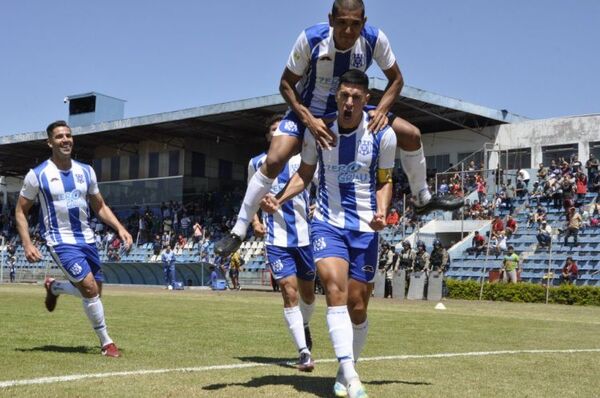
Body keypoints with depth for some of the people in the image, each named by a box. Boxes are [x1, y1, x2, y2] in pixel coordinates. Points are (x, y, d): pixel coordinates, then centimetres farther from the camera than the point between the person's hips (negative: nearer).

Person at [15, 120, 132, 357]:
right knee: (90, 288, -19)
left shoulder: (86, 171, 6)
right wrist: (27, 244, -12)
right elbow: (21, 211, 0)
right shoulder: (37, 175, -7)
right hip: (61, 241, -6)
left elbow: (100, 207, 13)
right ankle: (106, 342, -3)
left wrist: (120, 228, -2)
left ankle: (53, 288, 41)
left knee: (93, 292, 10)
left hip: (86, 239, 6)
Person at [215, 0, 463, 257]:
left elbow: (396, 80, -6)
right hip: (308, 110, -3)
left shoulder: (374, 39, -21)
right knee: (274, 161, -25)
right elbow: (286, 84, -18)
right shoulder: (311, 39, -28)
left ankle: (424, 199, 21)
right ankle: (238, 232, -12)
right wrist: (309, 120, -31)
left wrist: (381, 110, -23)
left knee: (411, 135, -5)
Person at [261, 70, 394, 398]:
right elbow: (305, 173, 9)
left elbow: (384, 181, 6)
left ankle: (345, 372, 26)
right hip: (327, 223, 0)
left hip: (365, 228, 1)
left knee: (357, 306, 4)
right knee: (335, 288, -23)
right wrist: (278, 199, -7)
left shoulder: (383, 135, -7)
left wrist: (382, 212, -14)